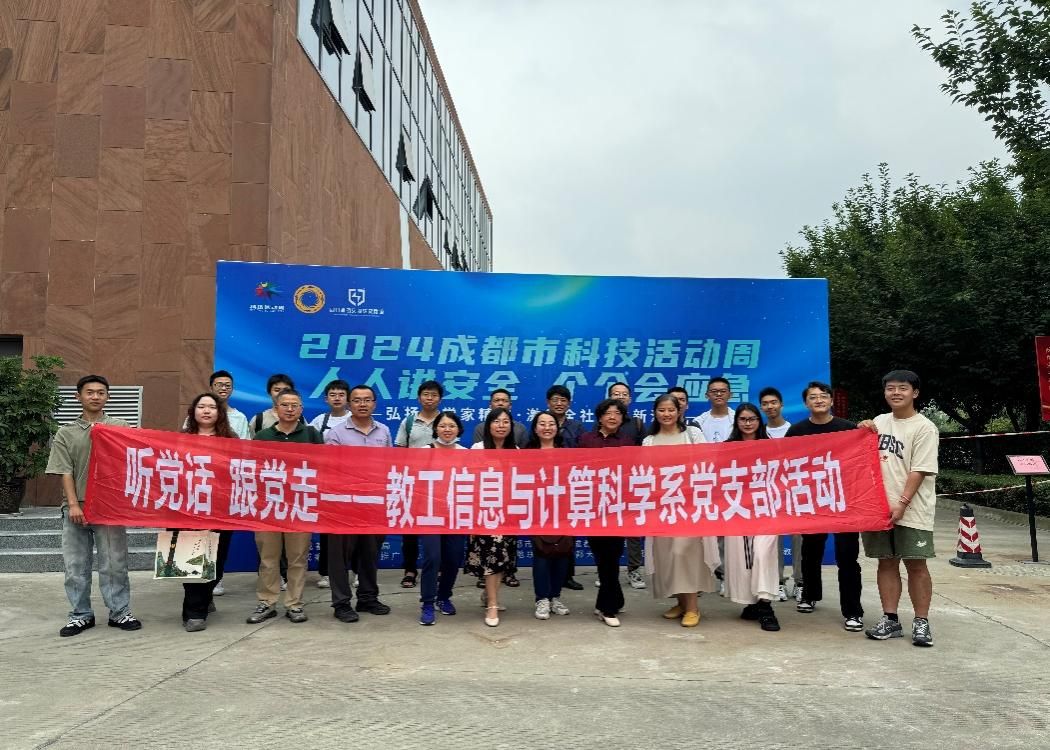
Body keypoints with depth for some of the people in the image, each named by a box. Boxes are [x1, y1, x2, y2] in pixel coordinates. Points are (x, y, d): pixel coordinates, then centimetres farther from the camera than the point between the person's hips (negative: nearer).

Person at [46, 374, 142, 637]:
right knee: (75, 565, 7)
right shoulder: (66, 434, 8)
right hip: (76, 509, 2)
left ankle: (120, 612, 11)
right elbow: (65, 472, 2)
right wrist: (73, 504, -9)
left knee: (114, 563, 2)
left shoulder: (121, 427, 6)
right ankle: (81, 615, 18)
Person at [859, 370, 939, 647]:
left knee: (916, 564, 1)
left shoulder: (924, 428, -6)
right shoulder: (879, 422, 11)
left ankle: (921, 622, 13)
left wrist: (902, 504, -18)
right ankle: (890, 620, 16)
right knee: (886, 562, 9)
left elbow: (920, 471, -12)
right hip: (879, 507, 5)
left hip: (911, 510, -5)